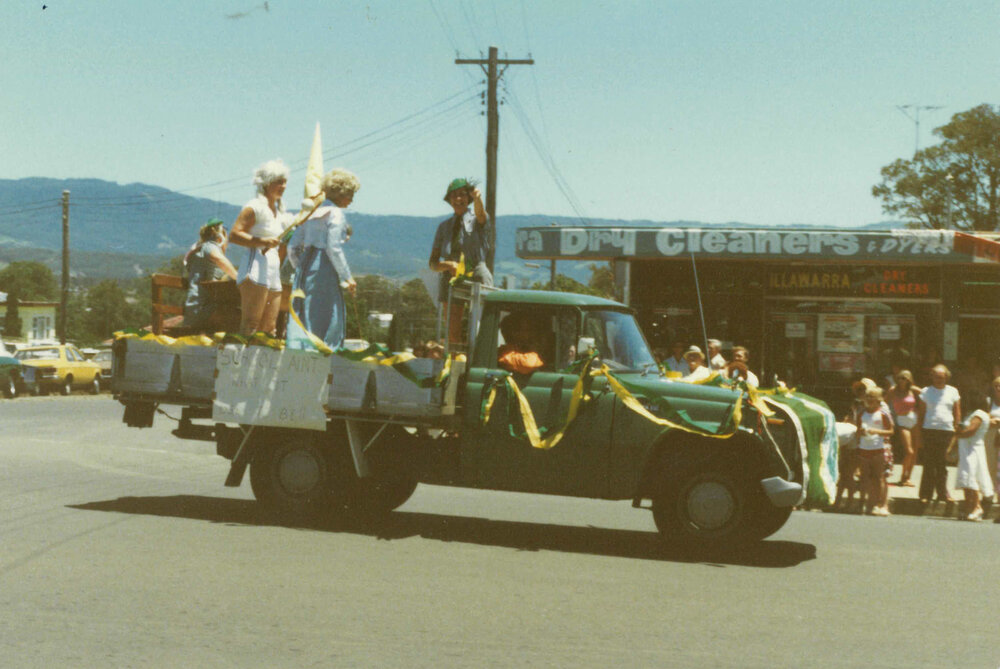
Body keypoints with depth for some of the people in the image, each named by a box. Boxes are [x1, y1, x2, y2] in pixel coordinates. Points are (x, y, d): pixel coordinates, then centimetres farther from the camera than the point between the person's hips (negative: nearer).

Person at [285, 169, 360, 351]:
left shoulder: (311, 212, 15)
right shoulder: (336, 214, -7)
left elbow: (293, 247, 14)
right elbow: (334, 248, -15)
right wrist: (347, 277, -9)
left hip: (304, 268, 8)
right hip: (324, 269, -8)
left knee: (300, 315, 9)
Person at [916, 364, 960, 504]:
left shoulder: (953, 392, 10)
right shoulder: (926, 392, 7)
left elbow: (957, 414, 13)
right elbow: (920, 414, 7)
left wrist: (956, 432, 4)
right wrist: (920, 435, 1)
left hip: (947, 431, 1)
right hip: (929, 430, -1)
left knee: (942, 465, 2)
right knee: (929, 464, -1)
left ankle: (942, 492, 11)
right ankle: (925, 494, 4)